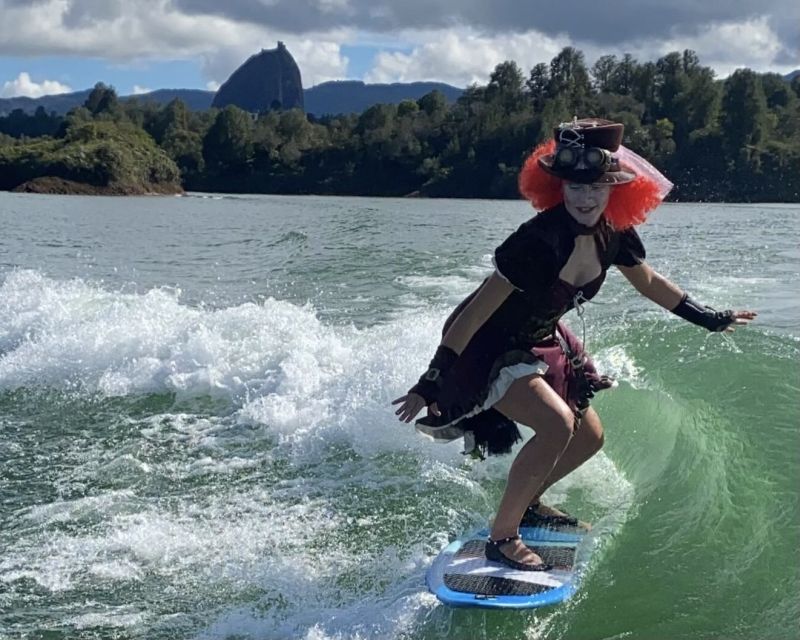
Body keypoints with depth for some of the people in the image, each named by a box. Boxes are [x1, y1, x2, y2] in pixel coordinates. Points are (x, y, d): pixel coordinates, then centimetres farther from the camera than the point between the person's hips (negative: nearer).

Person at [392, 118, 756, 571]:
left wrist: (709, 318, 17)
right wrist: (430, 384, -27)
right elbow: (475, 313, -29)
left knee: (589, 437, 14)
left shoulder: (614, 234, -10)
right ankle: (502, 537, -14)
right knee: (557, 423, -28)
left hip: (539, 342, 8)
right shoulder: (540, 240, -32)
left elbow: (649, 283, 11)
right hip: (486, 349, -8)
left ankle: (526, 503, 36)